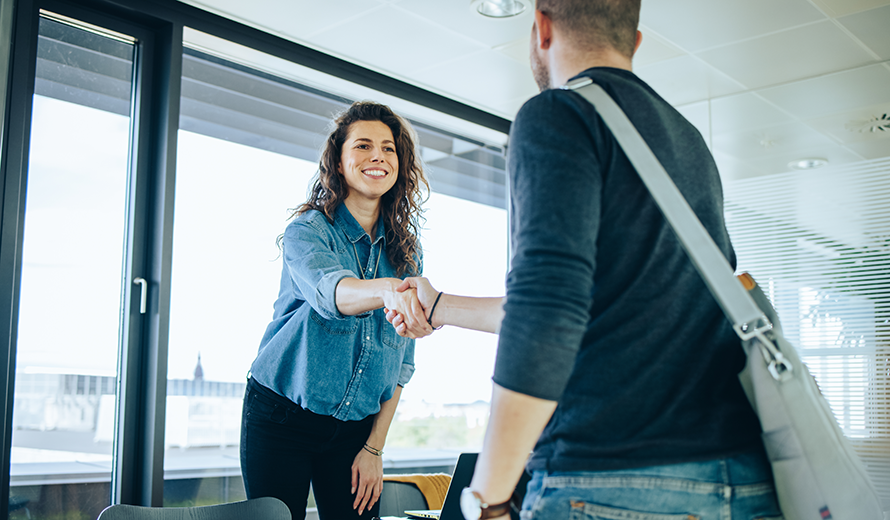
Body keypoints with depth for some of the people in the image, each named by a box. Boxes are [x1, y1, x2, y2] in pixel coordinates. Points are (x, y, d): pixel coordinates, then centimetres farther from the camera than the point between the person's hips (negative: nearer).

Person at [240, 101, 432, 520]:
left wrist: (375, 447, -2)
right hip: (280, 418, -3)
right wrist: (387, 290, -54)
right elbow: (330, 291, -33)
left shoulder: (406, 252, 3)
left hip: (356, 428, 4)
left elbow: (401, 360, 3)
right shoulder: (308, 229, -10)